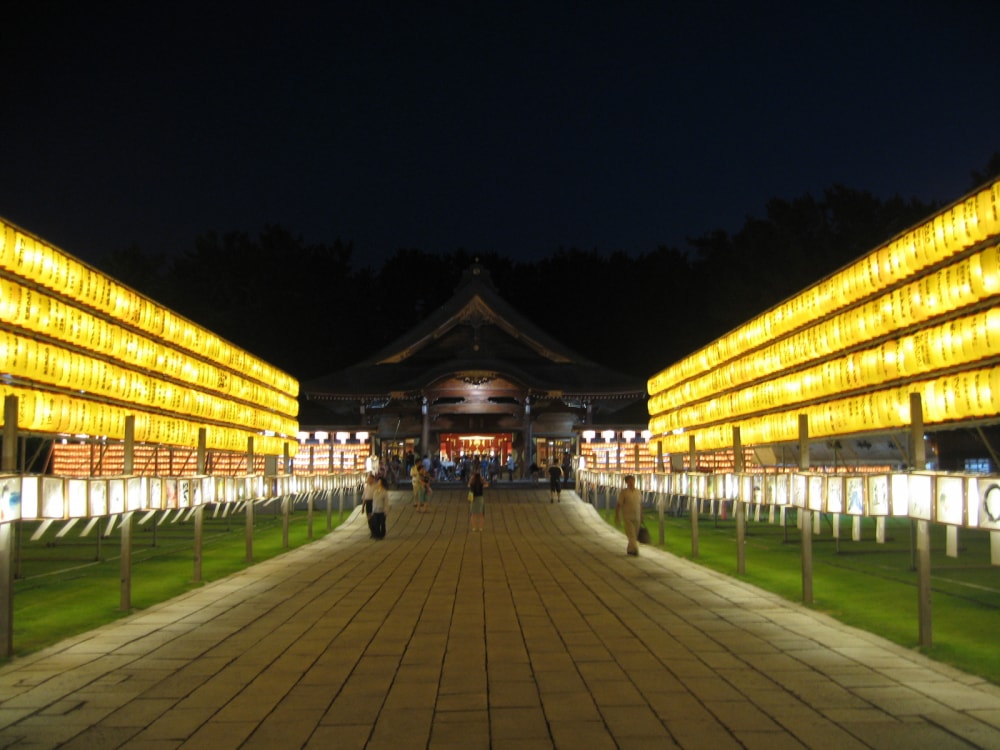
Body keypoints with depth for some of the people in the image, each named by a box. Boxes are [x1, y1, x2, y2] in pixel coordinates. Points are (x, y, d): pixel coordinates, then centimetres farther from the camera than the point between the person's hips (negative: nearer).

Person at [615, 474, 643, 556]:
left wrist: (641, 517, 15)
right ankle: (635, 550, -15)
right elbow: (618, 505, -7)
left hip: (636, 517, 5)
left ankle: (630, 550, 24)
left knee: (635, 535, 9)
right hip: (627, 517, -5)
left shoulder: (638, 492, 6)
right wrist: (617, 518, -9)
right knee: (631, 534, -13)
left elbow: (640, 505, 14)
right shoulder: (623, 493, -8)